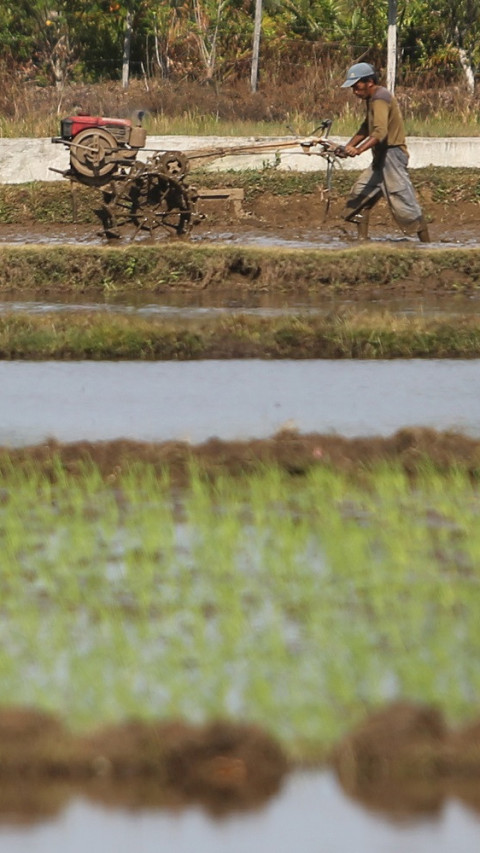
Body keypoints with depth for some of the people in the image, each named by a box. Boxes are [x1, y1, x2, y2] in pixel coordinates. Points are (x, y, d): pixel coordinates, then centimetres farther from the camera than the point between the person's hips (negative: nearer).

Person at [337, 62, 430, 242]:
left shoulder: (380, 98, -18)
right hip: (380, 159, 11)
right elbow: (366, 128, 27)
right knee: (359, 195, 10)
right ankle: (362, 242, 11)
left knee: (404, 203, -10)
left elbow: (380, 132, -32)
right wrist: (348, 147, 16)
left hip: (392, 155, -11)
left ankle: (427, 245, -7)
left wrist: (359, 149, -42)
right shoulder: (372, 98, 15)